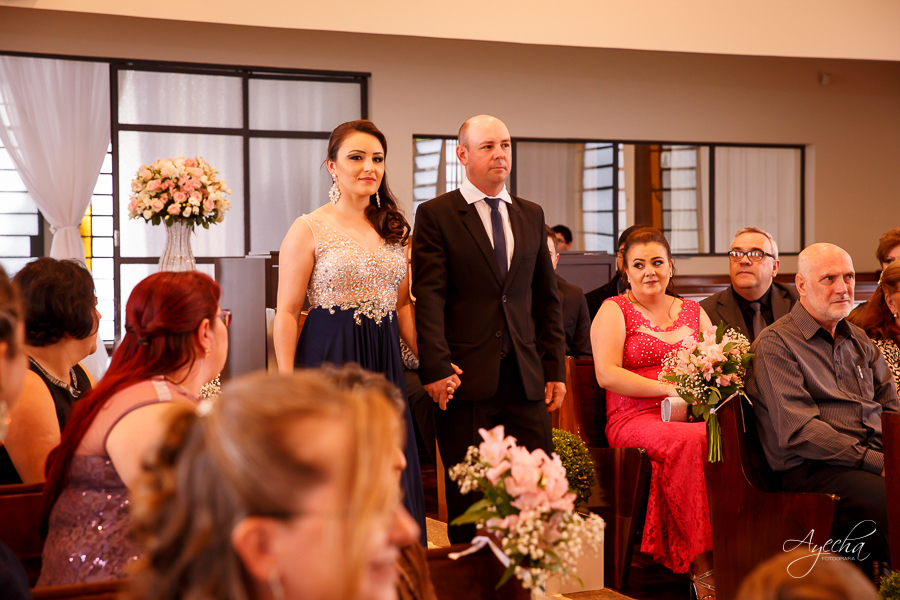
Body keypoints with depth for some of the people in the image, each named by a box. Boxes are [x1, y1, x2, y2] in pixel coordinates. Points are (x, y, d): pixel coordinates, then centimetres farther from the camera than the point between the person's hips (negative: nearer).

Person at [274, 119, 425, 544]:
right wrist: (288, 386, -12)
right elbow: (287, 313, -5)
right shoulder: (309, 230, -4)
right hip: (330, 358, -5)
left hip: (384, 362, 5)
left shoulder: (395, 230, 11)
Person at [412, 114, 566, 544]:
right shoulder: (435, 214, 1)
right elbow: (428, 297, -8)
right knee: (468, 497, 3)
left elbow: (547, 296, 17)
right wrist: (435, 368, -17)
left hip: (526, 379, 4)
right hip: (466, 379, -4)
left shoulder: (531, 215, 16)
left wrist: (555, 367, 11)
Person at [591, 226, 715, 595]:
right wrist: (669, 388, -12)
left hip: (692, 416, 4)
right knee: (692, 440, -36)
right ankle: (701, 568, -31)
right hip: (634, 419, -4)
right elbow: (606, 374, -4)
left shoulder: (693, 311, 23)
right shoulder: (614, 310, 9)